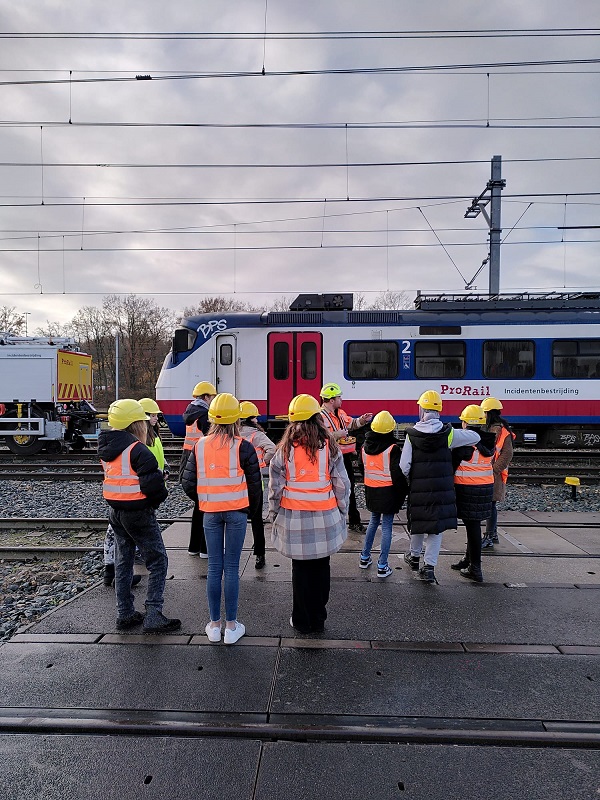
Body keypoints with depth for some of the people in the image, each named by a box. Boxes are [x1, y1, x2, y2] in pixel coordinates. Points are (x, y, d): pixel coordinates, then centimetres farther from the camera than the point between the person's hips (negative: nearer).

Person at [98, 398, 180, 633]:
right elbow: (152, 484, -24)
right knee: (158, 562, 2)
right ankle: (153, 616, 0)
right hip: (139, 513, -8)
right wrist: (159, 497, -4)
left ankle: (125, 614, 27)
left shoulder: (107, 448, 6)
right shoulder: (138, 450, -20)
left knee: (122, 562, 18)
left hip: (115, 512, 8)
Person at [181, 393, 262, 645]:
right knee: (232, 568, 5)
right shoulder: (244, 447, -9)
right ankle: (231, 626, 14)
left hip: (210, 513, 2)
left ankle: (214, 624, 22)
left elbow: (188, 483, 0)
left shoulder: (200, 446, -2)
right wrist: (252, 509, 11)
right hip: (236, 512, -2)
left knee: (214, 567, 11)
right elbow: (254, 483, -5)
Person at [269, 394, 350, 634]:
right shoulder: (329, 446, -4)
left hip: (294, 517, -1)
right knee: (320, 567, 14)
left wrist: (275, 513, 12)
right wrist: (342, 512, 12)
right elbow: (342, 484, 0)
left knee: (300, 568, 11)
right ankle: (318, 619, 27)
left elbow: (276, 487, -2)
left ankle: (302, 621, 24)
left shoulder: (285, 449, -6)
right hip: (325, 517, 1)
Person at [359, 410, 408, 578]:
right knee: (387, 526, 3)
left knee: (374, 521, 22)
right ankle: (382, 566, 6)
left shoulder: (365, 446, 0)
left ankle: (365, 557, 28)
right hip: (388, 492, -5)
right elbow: (398, 474, -17)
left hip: (370, 490, 5)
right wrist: (402, 492, -4)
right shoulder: (392, 448, -17)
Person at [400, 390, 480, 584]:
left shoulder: (412, 435, -9)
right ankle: (429, 566, 7)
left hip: (418, 490, 0)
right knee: (436, 527, 9)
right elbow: (476, 437, 6)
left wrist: (409, 480, 11)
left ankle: (414, 556, 38)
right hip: (443, 490, 0)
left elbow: (404, 467, -9)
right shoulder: (449, 433, -6)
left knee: (418, 523, 19)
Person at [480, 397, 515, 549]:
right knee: (490, 505, 16)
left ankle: (489, 539, 1)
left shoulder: (500, 430, -15)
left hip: (494, 475, -10)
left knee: (491, 505, -5)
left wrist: (494, 469, -18)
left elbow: (507, 454, -19)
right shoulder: (489, 429, 16)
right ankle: (493, 534, 27)